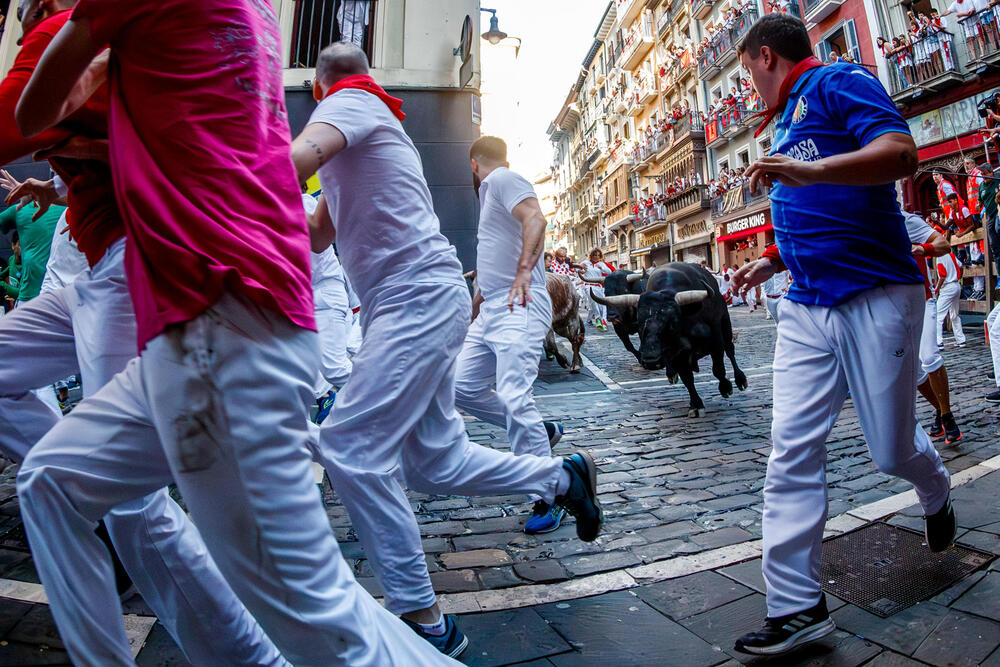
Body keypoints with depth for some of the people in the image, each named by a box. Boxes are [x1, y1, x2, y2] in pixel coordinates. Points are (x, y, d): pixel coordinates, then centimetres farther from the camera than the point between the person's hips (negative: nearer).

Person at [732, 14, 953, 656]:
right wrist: (774, 260, 20)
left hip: (876, 296, -7)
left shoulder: (838, 82, -1)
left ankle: (936, 494, 43)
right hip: (807, 307, 7)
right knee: (792, 452, -4)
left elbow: (901, 153, -18)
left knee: (892, 450, 6)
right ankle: (798, 606, 3)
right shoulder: (786, 120, 23)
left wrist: (809, 170, -30)